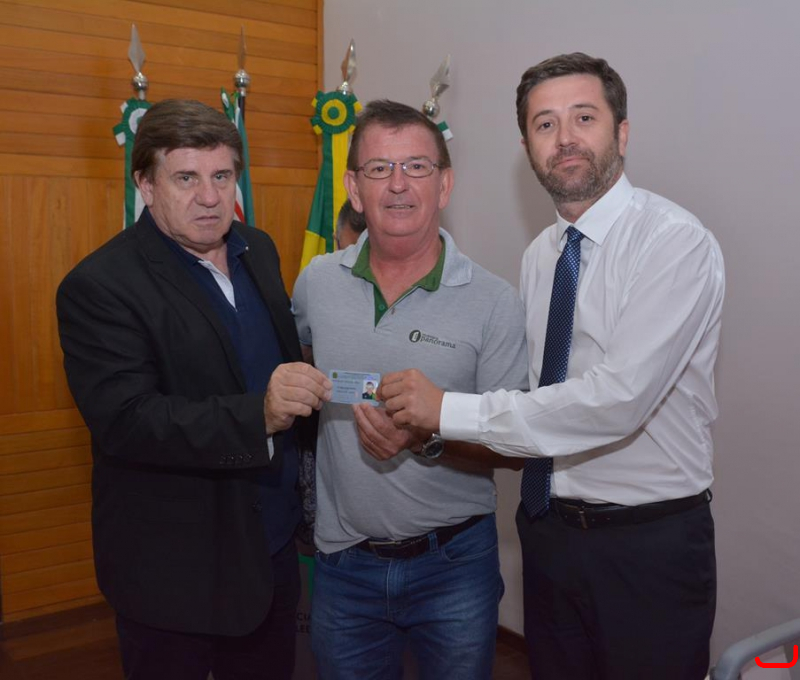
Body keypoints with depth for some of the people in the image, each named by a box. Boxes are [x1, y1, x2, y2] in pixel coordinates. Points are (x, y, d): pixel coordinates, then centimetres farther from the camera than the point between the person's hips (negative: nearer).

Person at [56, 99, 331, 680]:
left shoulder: (258, 250, 5)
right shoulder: (99, 286, -17)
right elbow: (125, 420, -25)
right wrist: (257, 417, -36)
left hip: (275, 550, 6)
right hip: (175, 573, -6)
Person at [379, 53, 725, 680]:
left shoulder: (675, 241, -17)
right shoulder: (539, 256, 6)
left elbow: (619, 397, -28)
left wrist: (451, 410, -24)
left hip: (649, 541, -6)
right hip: (548, 527, 6)